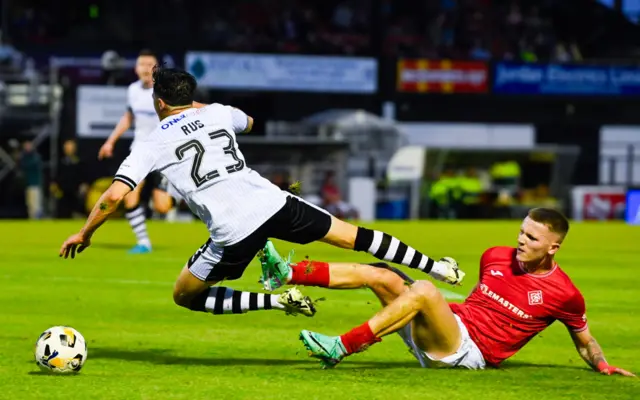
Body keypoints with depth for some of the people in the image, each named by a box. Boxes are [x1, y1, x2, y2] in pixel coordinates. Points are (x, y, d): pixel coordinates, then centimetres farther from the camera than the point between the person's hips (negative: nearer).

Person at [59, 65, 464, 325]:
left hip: (234, 233, -4)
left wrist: (84, 234, 8)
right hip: (274, 203, 4)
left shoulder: (153, 144, 4)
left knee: (185, 296, 13)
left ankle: (278, 300, -2)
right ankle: (436, 267, 19)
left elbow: (115, 195, -6)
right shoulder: (218, 112, 16)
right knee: (351, 235, 19)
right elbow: (248, 122, 42)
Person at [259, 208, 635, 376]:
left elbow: (585, 340, 8)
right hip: (454, 321, 7)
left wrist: (604, 367, -6)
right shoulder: (495, 257, 10)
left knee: (424, 290, -32)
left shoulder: (564, 294, -6)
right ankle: (285, 274, -13)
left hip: (469, 352, -7)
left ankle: (340, 348, -38)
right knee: (380, 275, -7)